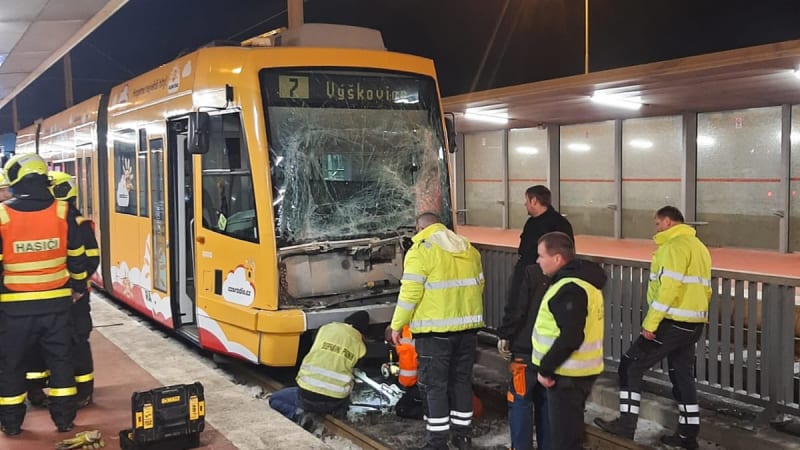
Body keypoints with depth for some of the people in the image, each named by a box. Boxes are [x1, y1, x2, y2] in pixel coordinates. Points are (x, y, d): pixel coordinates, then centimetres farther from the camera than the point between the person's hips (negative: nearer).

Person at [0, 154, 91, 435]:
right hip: (56, 301, 2)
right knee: (60, 359, 12)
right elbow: (77, 256, 3)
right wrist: (79, 286, 18)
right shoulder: (63, 212, -5)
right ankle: (64, 419, 18)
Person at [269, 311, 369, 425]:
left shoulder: (326, 328, 7)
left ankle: (296, 414, -6)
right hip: (335, 403, 2)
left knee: (274, 400, 24)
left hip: (307, 395, -2)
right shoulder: (360, 345, 5)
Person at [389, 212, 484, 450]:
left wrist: (397, 325, -6)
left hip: (435, 330, -6)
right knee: (462, 380, 16)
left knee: (434, 384, 3)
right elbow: (478, 285, 17)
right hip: (467, 327, 6)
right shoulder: (468, 249, 12)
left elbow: (410, 293, -15)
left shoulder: (420, 251, -9)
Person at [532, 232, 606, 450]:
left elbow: (570, 338, -28)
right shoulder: (582, 280, 11)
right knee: (570, 430, 21)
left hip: (568, 374, -10)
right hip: (578, 370, 10)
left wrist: (545, 368, -18)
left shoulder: (570, 289, -22)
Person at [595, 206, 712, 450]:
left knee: (631, 365, -1)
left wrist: (650, 322, -21)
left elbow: (668, 287, -23)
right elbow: (704, 288, 20)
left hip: (673, 322, -9)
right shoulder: (698, 246, 17)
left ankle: (626, 423, 0)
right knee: (682, 376, 15)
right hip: (693, 324, 9)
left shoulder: (674, 246, -14)